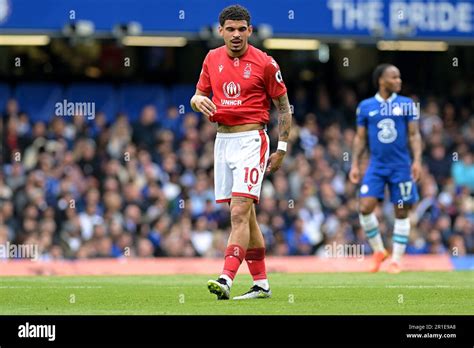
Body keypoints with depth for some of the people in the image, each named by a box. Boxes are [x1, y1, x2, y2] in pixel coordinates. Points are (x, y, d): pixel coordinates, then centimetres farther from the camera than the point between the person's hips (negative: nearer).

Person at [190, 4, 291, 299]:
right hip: (223, 140, 6)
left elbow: (283, 107, 1)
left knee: (239, 213, -16)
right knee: (245, 216, 10)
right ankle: (261, 284, 18)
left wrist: (282, 148, -1)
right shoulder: (212, 59, 8)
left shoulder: (264, 63, -6)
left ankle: (227, 280, -26)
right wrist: (198, 100, -7)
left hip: (251, 140, -6)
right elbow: (199, 95, 18)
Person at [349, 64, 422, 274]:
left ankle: (396, 260, 11)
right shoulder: (366, 107, 3)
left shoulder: (407, 105, 2)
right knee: (365, 208, -13)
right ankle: (378, 251, 7)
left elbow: (414, 134, 3)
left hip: (401, 166, 0)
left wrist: (417, 160, -9)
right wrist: (355, 165, 4)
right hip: (376, 166, 0)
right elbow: (360, 138, 10)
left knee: (401, 213, 1)